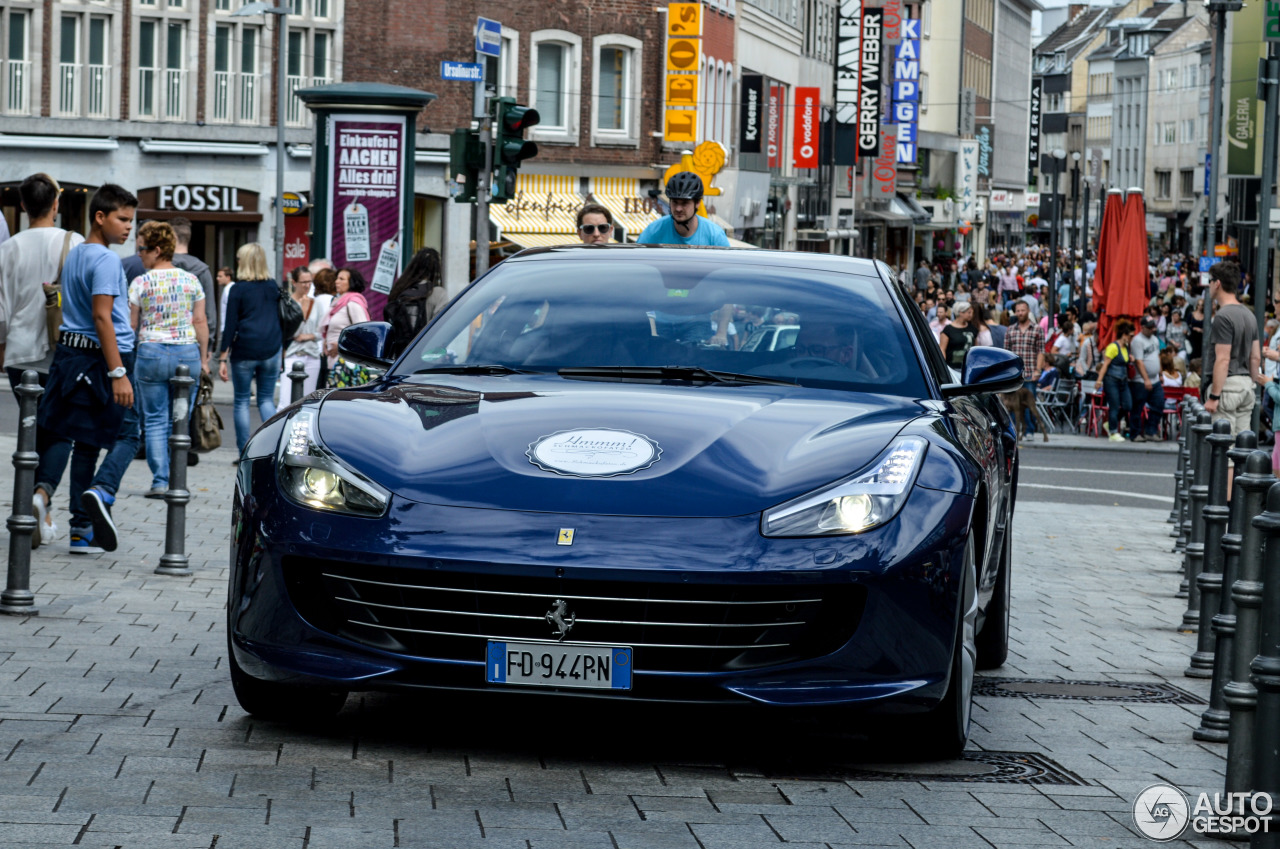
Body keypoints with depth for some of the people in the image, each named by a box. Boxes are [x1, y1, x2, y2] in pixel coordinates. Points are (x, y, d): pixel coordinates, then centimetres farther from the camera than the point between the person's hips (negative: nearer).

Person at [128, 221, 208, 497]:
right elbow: (201, 322, 5)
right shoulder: (191, 281, 3)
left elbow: (131, 326, 0)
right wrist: (204, 358, 12)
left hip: (151, 352, -2)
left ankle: (160, 481, -4)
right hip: (187, 353, 2)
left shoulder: (140, 284, -4)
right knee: (180, 420, 9)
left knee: (155, 420, 3)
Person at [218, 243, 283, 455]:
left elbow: (230, 326, -6)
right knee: (266, 399, 11)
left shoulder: (239, 289, -5)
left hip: (244, 351, -4)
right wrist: (280, 353, 21)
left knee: (241, 401, 7)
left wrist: (222, 358, -4)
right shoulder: (273, 287, 8)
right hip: (271, 350, 4)